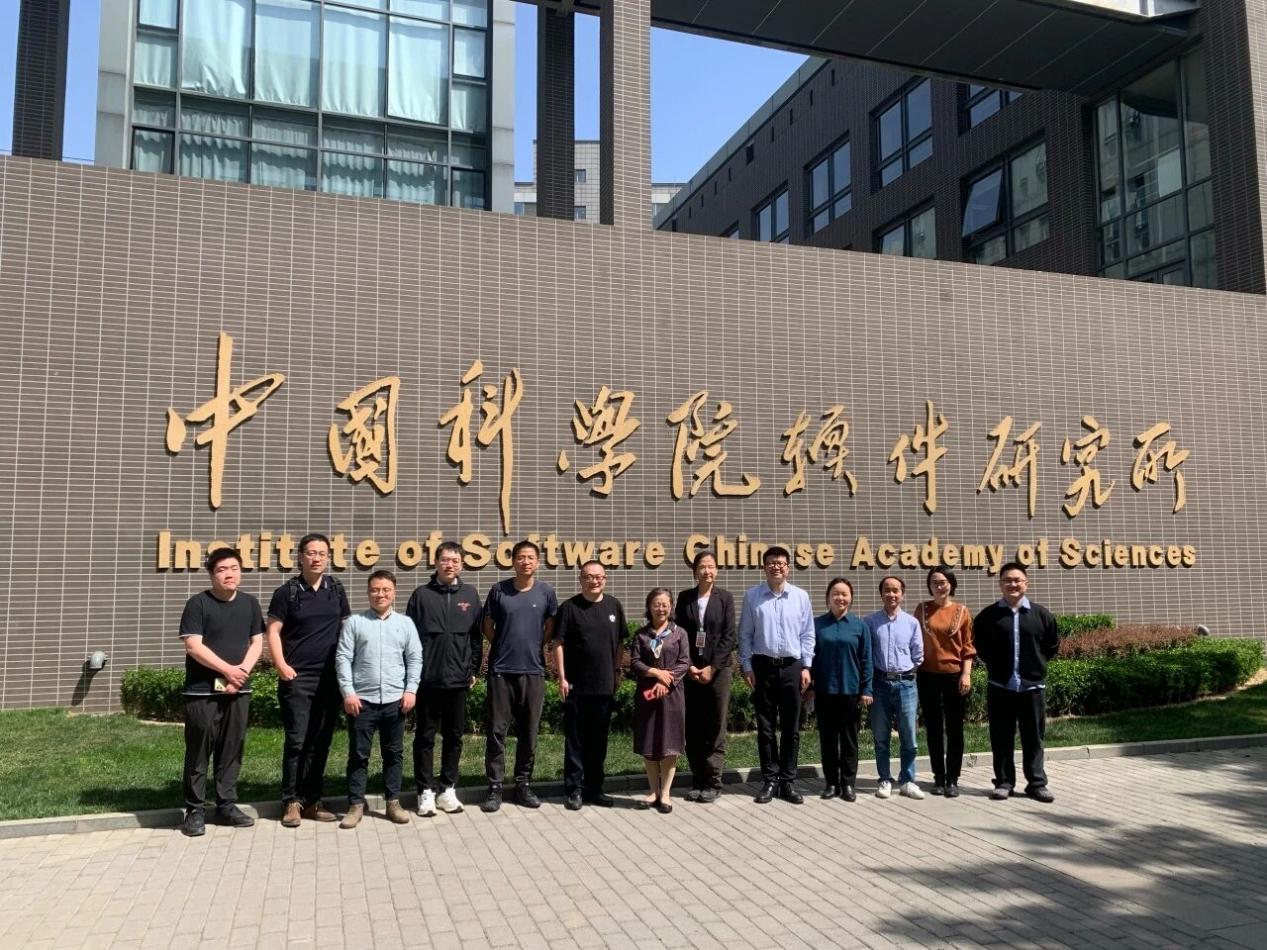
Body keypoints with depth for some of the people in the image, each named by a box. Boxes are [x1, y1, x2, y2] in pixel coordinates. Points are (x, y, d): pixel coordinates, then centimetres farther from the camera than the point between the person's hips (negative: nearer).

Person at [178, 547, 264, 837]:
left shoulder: (250, 603, 8)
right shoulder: (198, 603, -6)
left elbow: (257, 642, 8)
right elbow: (193, 646, -12)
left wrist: (242, 671, -8)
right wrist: (227, 669, -14)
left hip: (238, 690, 4)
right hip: (202, 690, -4)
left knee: (232, 749, 8)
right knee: (198, 751, 1)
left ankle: (227, 806, 18)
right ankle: (195, 810, 9)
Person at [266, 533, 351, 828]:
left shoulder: (336, 589, 9)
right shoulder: (287, 592, -1)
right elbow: (273, 631, -3)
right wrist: (281, 665, -14)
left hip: (331, 677, 4)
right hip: (298, 677, -4)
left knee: (321, 741, 8)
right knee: (297, 741, -3)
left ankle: (312, 800, 17)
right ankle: (292, 801, 7)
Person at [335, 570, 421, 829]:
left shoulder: (406, 623, 6)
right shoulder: (354, 622, 2)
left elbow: (415, 659, 6)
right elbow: (343, 658, -2)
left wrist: (411, 690, -2)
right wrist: (348, 692, -9)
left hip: (395, 700, 2)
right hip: (362, 699, -2)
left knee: (394, 753, 10)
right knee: (358, 754, 4)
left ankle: (393, 802, 20)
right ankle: (356, 805, 14)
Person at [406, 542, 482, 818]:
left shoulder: (470, 595, 5)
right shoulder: (422, 595, -1)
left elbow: (477, 636, 8)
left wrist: (473, 670, 5)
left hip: (459, 679, 2)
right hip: (427, 679, -2)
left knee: (454, 736, 9)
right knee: (425, 736, 5)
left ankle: (448, 789, 20)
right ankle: (426, 791, 13)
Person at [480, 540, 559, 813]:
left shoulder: (546, 592, 1)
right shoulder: (499, 590, -1)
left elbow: (550, 628, 11)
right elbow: (488, 626, 9)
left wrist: (532, 647, 8)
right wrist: (504, 648, 8)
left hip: (533, 670, 1)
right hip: (501, 670, -1)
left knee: (529, 731, 8)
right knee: (496, 730, 0)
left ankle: (523, 784, 19)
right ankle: (495, 787, 8)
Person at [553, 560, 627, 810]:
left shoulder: (613, 606, 6)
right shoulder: (569, 607, -4)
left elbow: (619, 642, 14)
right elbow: (558, 644, -5)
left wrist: (617, 671, 10)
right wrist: (562, 678, -9)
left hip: (605, 686, 4)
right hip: (576, 686, -3)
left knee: (598, 741, 12)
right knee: (575, 741, 3)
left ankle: (594, 788, 22)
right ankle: (574, 790, 12)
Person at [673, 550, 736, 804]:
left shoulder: (725, 598, 1)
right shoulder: (684, 598, 6)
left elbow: (730, 636, -3)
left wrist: (712, 667, -10)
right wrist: (689, 666, -6)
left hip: (718, 668, -2)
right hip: (691, 670, 2)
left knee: (716, 728, 1)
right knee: (693, 728, 4)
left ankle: (713, 783, 8)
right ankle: (697, 781, 14)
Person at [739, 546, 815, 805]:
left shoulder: (801, 596, 3)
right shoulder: (752, 596, 1)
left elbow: (807, 634, 5)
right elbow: (745, 635, 3)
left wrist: (806, 666, 0)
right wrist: (747, 667, -2)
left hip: (792, 666, 1)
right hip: (762, 666, -1)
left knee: (791, 727, 5)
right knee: (766, 727, 5)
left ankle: (787, 782, 14)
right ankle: (769, 781, 13)